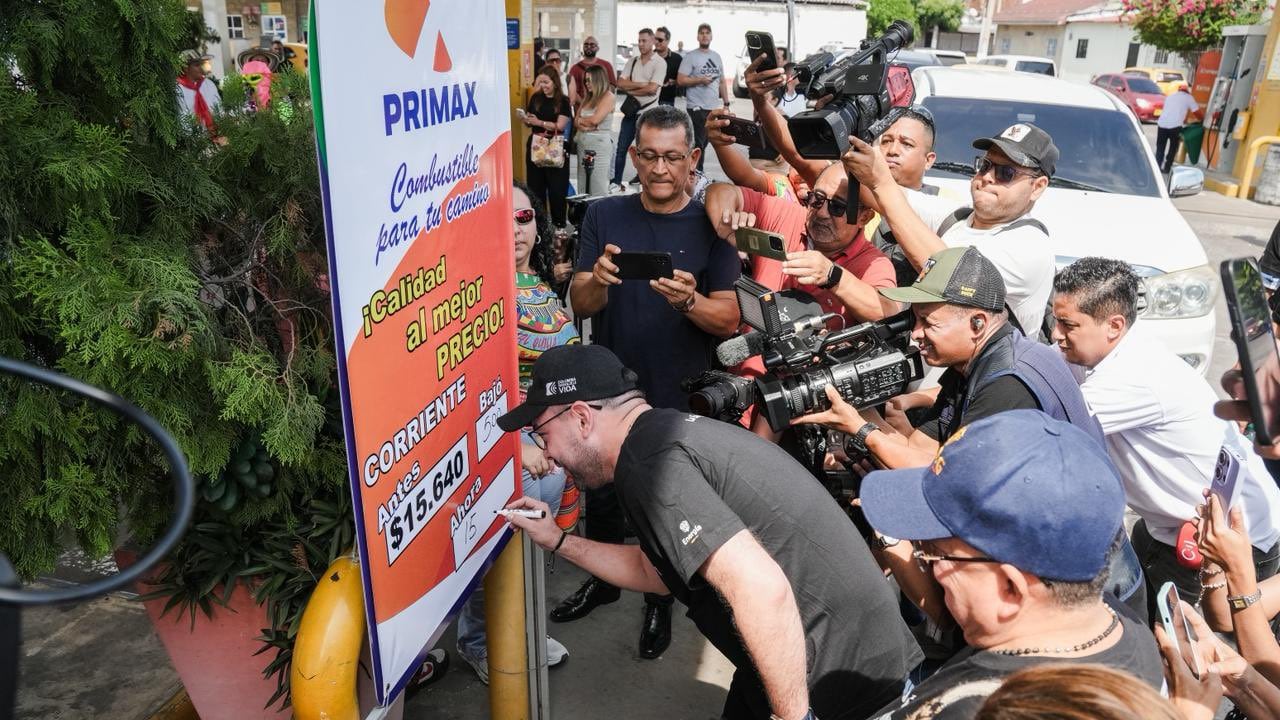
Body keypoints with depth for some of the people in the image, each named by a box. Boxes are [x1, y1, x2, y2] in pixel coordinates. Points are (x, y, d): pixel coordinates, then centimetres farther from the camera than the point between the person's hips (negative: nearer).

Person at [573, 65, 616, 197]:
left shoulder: (608, 96, -4)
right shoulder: (587, 98, 17)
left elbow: (595, 119, -14)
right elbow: (576, 121, 13)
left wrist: (581, 120, 4)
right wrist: (582, 126, -9)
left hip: (600, 143, -7)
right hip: (583, 143, 7)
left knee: (598, 186, -6)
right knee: (583, 185, 7)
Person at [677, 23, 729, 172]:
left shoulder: (716, 56, 15)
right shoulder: (691, 56, -3)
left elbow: (722, 81, 19)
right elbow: (680, 80, -10)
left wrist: (726, 103, 12)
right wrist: (700, 80, -18)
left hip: (715, 108, 6)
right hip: (697, 108, -6)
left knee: (704, 143, 11)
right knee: (698, 144, -7)